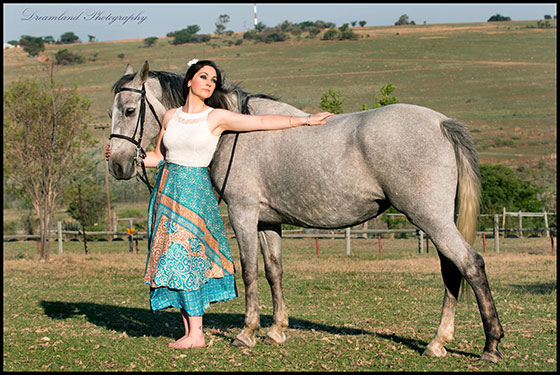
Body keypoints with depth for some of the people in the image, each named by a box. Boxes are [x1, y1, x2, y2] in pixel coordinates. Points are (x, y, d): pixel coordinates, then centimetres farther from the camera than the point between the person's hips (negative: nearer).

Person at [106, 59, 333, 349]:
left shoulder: (217, 118, -2)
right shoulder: (171, 116, 10)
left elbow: (263, 122, -3)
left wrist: (305, 120, -6)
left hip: (194, 189, -5)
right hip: (166, 188, 5)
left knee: (186, 256, -8)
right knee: (172, 257, 4)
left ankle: (196, 334, -2)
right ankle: (188, 331, 11)